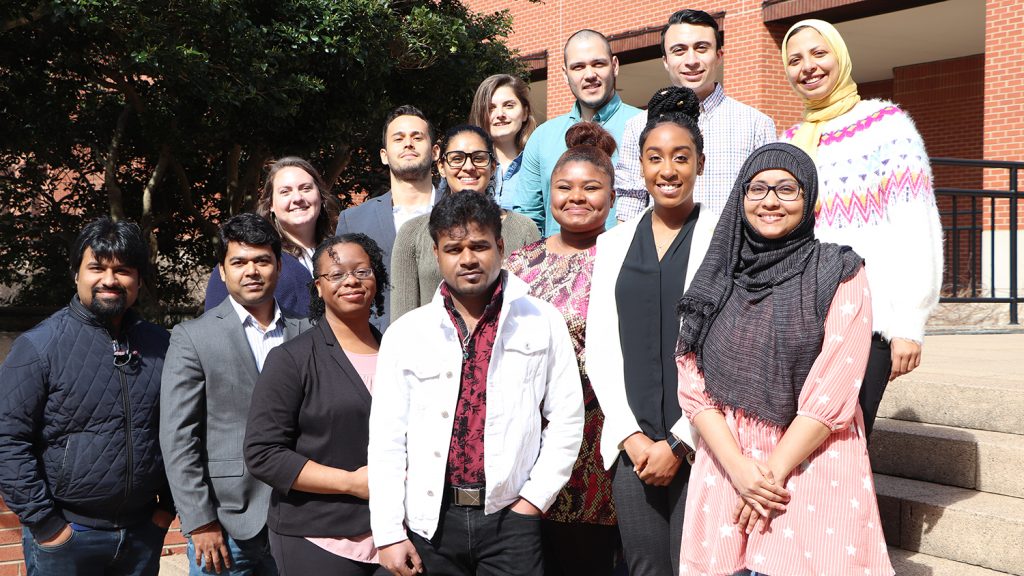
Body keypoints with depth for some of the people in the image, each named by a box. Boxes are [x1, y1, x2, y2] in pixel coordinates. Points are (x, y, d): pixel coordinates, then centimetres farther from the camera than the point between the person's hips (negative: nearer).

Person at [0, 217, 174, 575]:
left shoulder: (159, 345, 4)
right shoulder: (39, 346, -8)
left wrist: (168, 505, 8)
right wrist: (44, 524, -12)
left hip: (144, 531, 4)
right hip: (66, 534, -3)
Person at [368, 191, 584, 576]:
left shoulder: (542, 323, 2)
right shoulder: (406, 333, 4)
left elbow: (565, 419, 3)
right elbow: (387, 438, 2)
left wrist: (534, 499, -3)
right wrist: (388, 533, -2)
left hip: (510, 517, -1)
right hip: (432, 520, 1)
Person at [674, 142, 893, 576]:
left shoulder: (839, 275, -3)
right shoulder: (716, 279, 7)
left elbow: (831, 393, -9)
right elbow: (692, 383, 1)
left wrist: (774, 472, -12)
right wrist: (739, 468, -11)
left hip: (813, 468, -3)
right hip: (725, 469, 3)